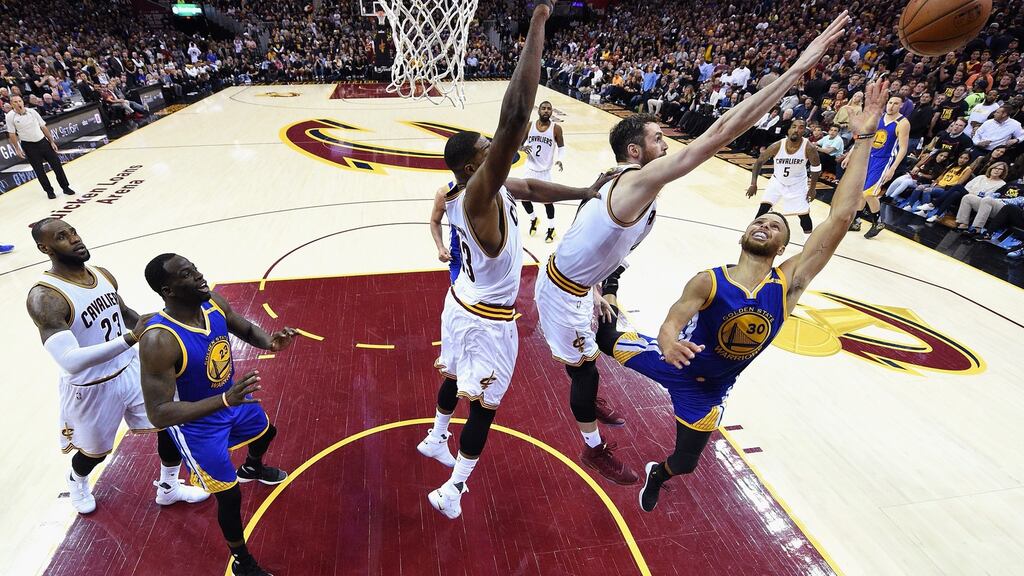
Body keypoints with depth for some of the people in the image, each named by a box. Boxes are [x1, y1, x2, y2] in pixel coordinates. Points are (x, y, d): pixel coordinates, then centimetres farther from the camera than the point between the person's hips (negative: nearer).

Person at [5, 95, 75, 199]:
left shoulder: (32, 111, 0)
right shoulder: (10, 116, -7)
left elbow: (43, 127, 6)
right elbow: (12, 134, -4)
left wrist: (52, 141, 5)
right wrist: (17, 149, -8)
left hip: (43, 141, 2)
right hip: (29, 146, -2)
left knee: (56, 164, 2)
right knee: (39, 170, 3)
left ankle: (65, 187, 13)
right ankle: (49, 191, 13)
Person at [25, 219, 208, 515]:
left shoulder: (103, 274, -4)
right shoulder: (44, 297, -26)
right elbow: (70, 361, -37)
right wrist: (130, 338, -44)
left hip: (131, 368, 5)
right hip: (91, 388, -5)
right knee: (96, 451, 20)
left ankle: (168, 488, 33)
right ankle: (76, 482, 57)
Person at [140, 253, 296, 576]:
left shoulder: (214, 302, -18)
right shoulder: (159, 341, -37)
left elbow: (246, 329, 2)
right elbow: (159, 414, -36)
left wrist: (270, 342, -21)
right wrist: (224, 400, -48)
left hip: (232, 398, 7)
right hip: (197, 424, -7)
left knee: (265, 431, 32)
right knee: (229, 495, 5)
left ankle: (252, 468, 69)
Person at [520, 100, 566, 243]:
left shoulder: (556, 128, -9)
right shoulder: (529, 125, -3)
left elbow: (561, 147, 1)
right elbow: (520, 142, 7)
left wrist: (559, 159, -19)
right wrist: (523, 147, -18)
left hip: (545, 171, -3)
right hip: (530, 169, 3)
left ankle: (551, 229, 20)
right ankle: (533, 219, 36)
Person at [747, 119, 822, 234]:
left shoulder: (809, 148, -26)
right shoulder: (777, 146, -26)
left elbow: (816, 167, -9)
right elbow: (759, 161, -13)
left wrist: (812, 188, -6)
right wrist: (753, 184, -20)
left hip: (798, 184, 0)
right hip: (777, 181, 1)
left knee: (804, 215, 0)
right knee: (763, 208, -10)